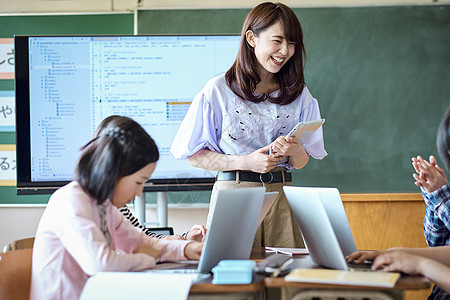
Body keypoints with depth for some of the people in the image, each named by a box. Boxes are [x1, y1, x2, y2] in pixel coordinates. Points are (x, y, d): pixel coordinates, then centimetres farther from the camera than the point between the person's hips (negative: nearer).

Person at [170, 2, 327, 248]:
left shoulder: (298, 94, 10)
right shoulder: (219, 90, -1)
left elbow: (301, 163, 12)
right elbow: (195, 156, -2)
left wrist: (293, 150, -11)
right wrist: (246, 162, -13)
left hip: (282, 195, 3)